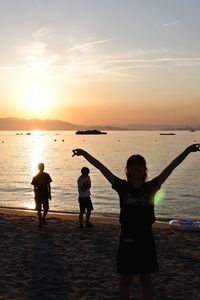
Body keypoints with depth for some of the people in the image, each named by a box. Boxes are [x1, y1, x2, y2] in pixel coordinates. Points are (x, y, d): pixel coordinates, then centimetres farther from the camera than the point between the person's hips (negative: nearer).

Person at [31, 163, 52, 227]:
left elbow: (48, 185, 9)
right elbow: (34, 187, -4)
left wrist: (49, 194, 7)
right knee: (39, 209, 1)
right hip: (38, 195, -3)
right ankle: (40, 222, 13)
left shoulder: (46, 176, 3)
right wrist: (35, 196, -9)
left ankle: (43, 218, 31)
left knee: (46, 209, 4)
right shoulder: (35, 177, -6)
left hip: (45, 195, 3)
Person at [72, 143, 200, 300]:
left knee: (146, 278, 12)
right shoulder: (122, 187, -5)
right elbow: (102, 168, -9)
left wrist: (187, 151, -16)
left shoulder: (151, 187, -4)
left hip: (146, 238, 1)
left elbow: (170, 168, -11)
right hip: (127, 238, 0)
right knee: (126, 278, 11)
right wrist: (85, 153, -11)